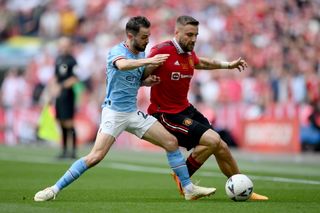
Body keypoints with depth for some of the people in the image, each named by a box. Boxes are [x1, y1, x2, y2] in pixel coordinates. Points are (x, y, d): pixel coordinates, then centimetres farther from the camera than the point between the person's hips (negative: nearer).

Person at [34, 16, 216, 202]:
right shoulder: (117, 51, -13)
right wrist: (148, 61, -48)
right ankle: (55, 189, -9)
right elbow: (122, 65, -39)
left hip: (133, 113, 7)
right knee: (96, 156, -19)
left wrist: (148, 81, 3)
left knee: (172, 142, -1)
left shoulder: (141, 54, 9)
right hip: (114, 112, -7)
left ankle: (189, 188, 9)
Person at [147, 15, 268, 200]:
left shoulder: (189, 53, 6)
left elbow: (201, 62, 31)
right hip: (166, 114, -8)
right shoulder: (162, 51, -19)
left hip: (186, 109, 8)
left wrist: (228, 65, 32)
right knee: (212, 140, -20)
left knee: (221, 147, 8)